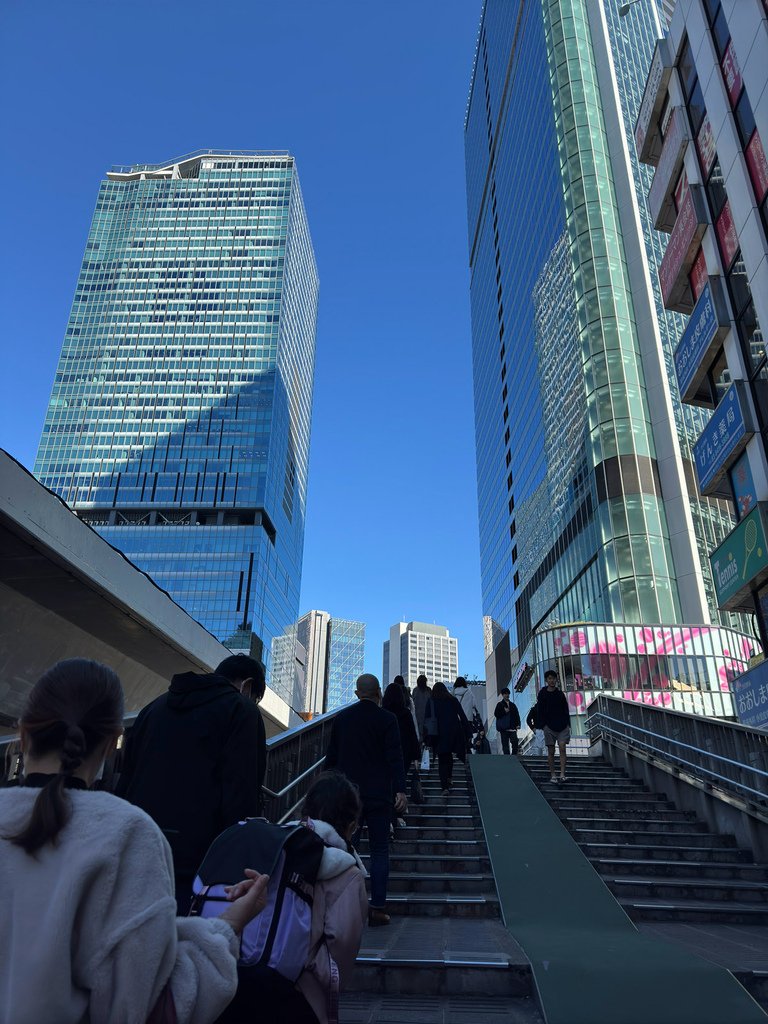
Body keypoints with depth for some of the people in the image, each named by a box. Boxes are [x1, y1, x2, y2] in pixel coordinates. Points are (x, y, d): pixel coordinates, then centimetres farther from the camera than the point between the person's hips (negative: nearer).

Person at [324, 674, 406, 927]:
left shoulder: (341, 718, 5)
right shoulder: (387, 719, -6)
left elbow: (331, 756, 10)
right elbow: (394, 756, -12)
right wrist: (400, 790, -13)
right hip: (378, 795, -3)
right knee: (379, 851, 5)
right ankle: (378, 909, 5)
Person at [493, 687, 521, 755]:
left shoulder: (512, 705, 18)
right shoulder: (500, 705, 7)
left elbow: (517, 715, 17)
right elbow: (496, 714, -2)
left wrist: (518, 724, 4)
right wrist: (504, 711, -12)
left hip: (512, 728, 3)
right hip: (504, 728, -3)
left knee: (515, 743, -9)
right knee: (505, 744, -3)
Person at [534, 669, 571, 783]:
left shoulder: (560, 693, 7)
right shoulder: (542, 694, 0)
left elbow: (566, 710, 10)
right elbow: (539, 711, -1)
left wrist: (567, 724, 3)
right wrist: (541, 725, -7)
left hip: (562, 725, 1)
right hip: (549, 726, -1)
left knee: (562, 748, -11)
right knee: (551, 751, 3)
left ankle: (562, 774, -13)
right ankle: (552, 775, 11)